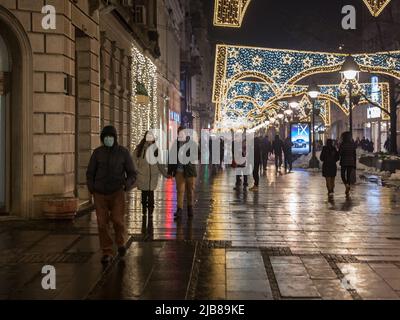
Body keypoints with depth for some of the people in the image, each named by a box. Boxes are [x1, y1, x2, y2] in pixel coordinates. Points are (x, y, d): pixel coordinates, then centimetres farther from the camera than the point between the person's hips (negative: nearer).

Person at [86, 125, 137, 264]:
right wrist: (91, 189, -8)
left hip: (117, 192, -1)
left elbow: (132, 173, -2)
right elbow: (90, 173, 7)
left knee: (117, 220, -12)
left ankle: (121, 241, 19)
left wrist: (128, 184, -22)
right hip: (100, 194, 1)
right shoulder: (97, 152, 0)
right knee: (102, 223, -2)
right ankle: (107, 253, 11)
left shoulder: (123, 152, -4)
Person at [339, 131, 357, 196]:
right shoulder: (352, 144, 3)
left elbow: (339, 153, -11)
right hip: (351, 162, 4)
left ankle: (347, 184, -17)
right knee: (349, 175, 10)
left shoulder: (342, 144, -10)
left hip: (344, 162, -4)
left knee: (343, 175, 12)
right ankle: (347, 191, 10)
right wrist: (355, 164, 11)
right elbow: (354, 154, 6)